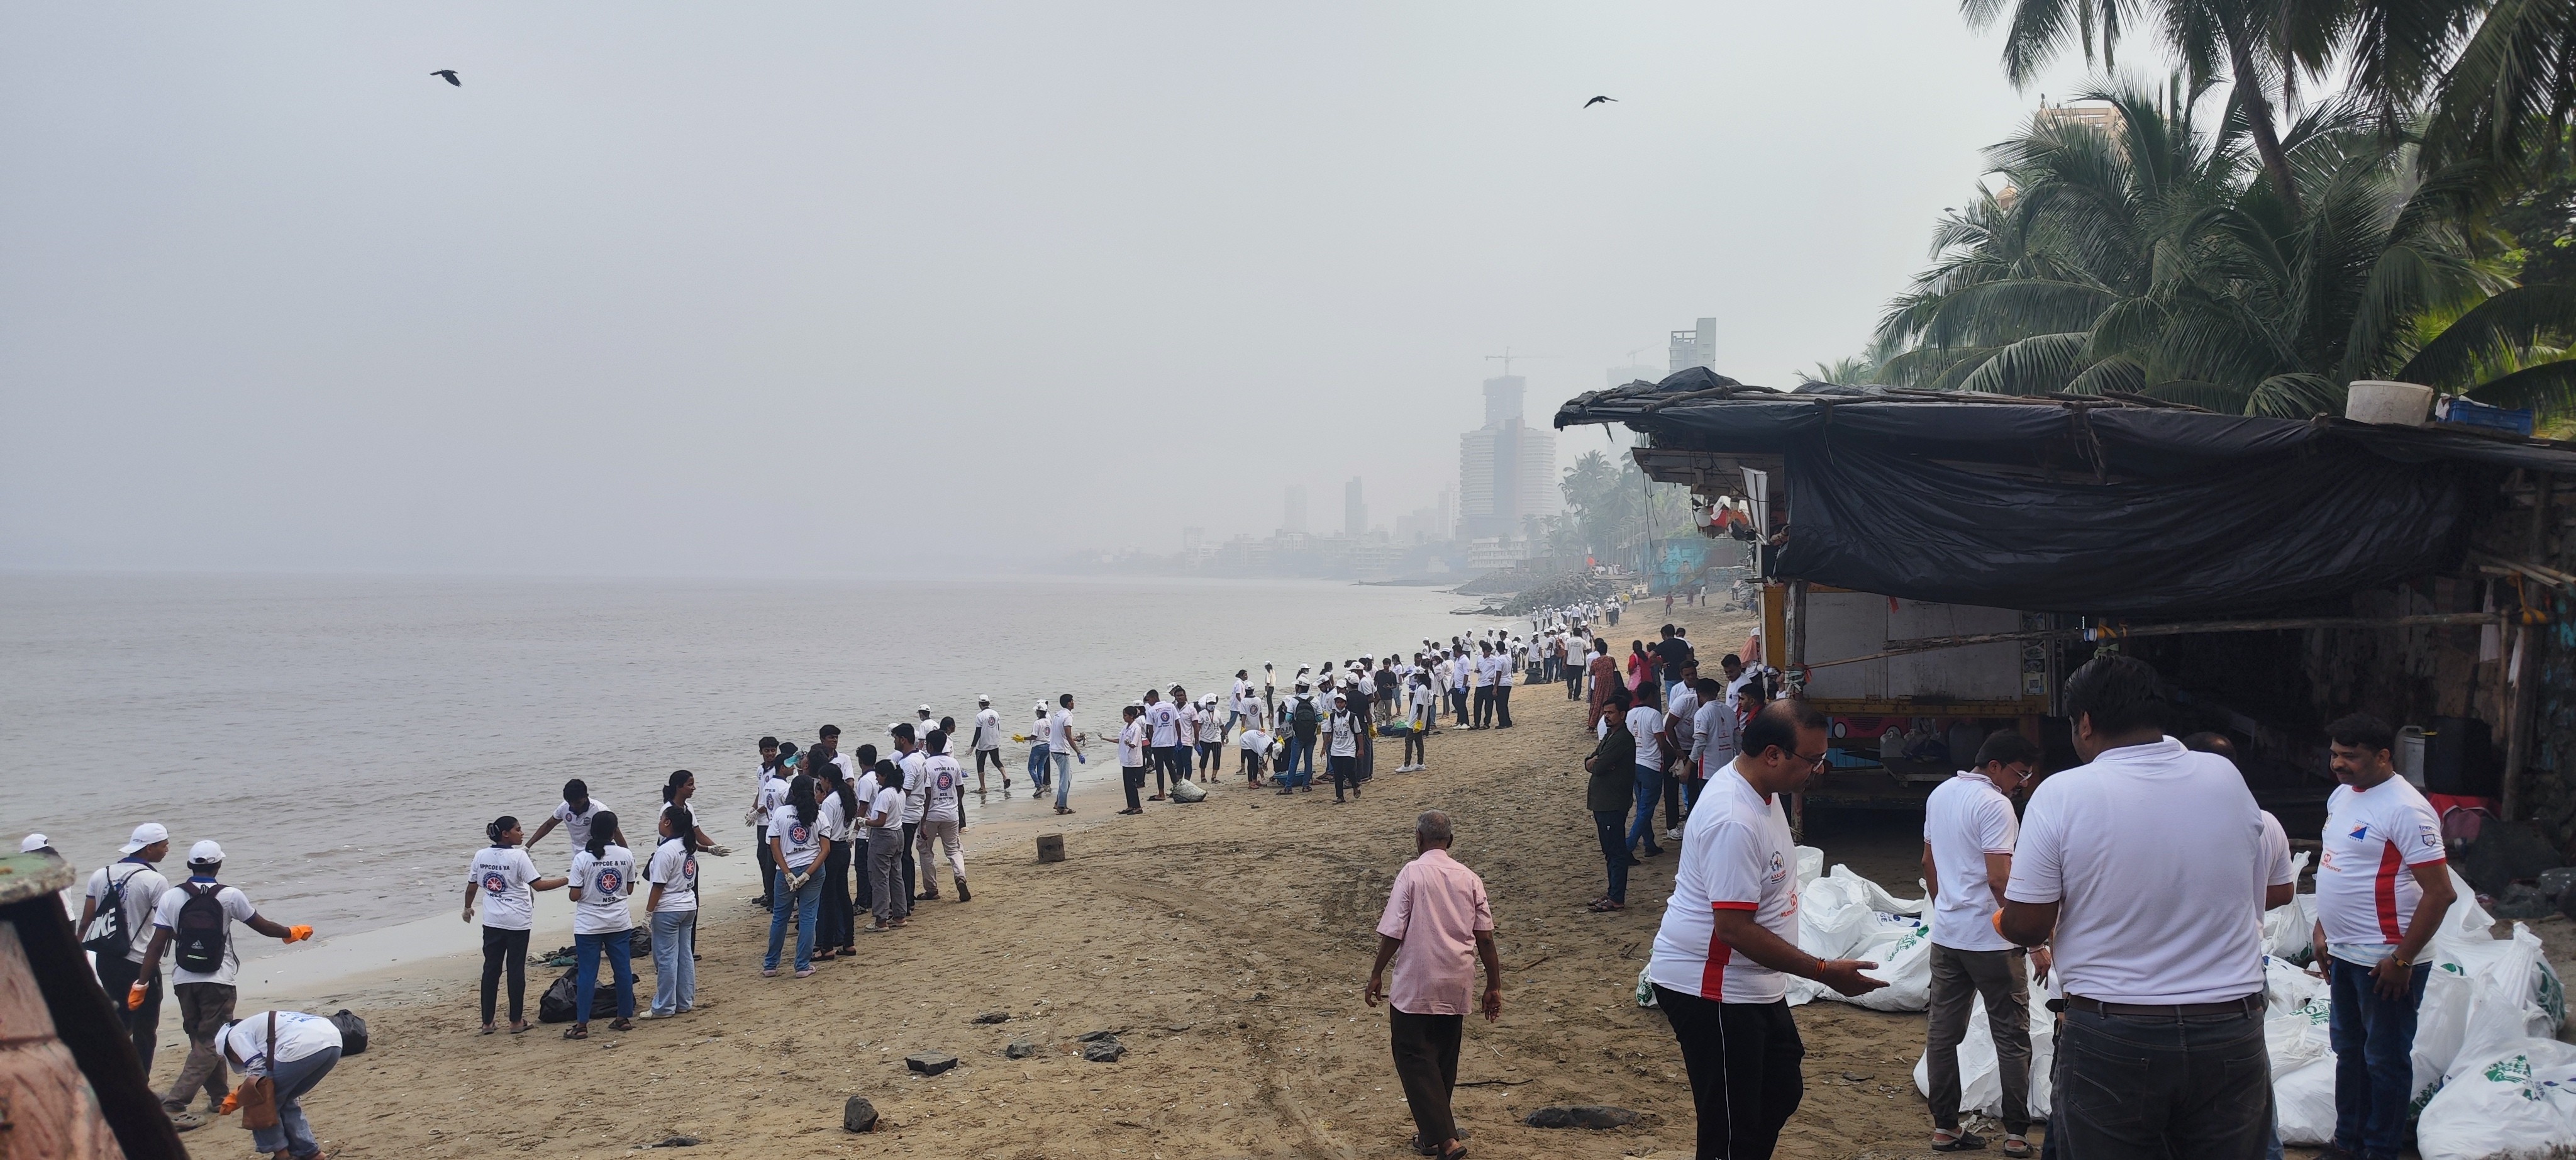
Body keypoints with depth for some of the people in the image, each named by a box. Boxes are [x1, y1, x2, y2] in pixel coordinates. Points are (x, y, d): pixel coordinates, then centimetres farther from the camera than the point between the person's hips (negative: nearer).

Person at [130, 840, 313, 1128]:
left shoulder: (171, 897, -1)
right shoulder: (230, 896, -5)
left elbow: (156, 945, -5)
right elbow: (263, 927, 6)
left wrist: (140, 984, 1)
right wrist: (292, 933, 24)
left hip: (184, 981, 4)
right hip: (218, 982, -4)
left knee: (201, 1039, 19)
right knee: (210, 1044, 0)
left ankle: (219, 1096, 31)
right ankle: (173, 1105, -13)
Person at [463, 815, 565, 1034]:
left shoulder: (481, 856, 1)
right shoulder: (519, 857, -13)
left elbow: (472, 887, 8)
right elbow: (538, 885, -17)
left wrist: (468, 908, 26)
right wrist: (567, 880, -9)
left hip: (492, 922, 4)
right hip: (517, 922, -4)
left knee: (491, 969, 10)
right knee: (516, 970, 4)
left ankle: (487, 1022, 14)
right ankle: (516, 1022, 10)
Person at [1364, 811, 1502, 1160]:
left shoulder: (1412, 873, -10)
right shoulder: (1469, 878, 3)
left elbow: (1392, 934, -11)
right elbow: (1485, 938, 3)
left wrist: (1376, 975, 0)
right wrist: (1494, 987, 10)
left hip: (1414, 987, -5)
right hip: (1456, 987, 5)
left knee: (1414, 1059, 2)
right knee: (1444, 1061, 18)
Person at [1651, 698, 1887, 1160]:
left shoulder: (1761, 789, 5)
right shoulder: (1734, 820, -28)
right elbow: (1735, 929, -29)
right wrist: (1824, 972, -25)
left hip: (1754, 984, 11)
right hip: (1711, 989, -11)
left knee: (1781, 1093, 22)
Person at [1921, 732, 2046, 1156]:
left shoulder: (1939, 794, 11)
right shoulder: (1994, 804, -16)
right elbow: (1999, 879, -23)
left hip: (1946, 934, 8)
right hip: (1990, 940, -8)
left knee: (1942, 1033, 10)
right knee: (2012, 1038, 4)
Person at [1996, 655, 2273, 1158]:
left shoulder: (2062, 794, -12)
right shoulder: (2226, 779, 1)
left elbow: (2025, 925, -9)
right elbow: (2253, 909, 11)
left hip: (2111, 1039, -3)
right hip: (2231, 1037, 3)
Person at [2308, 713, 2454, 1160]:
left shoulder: (2405, 809, -20)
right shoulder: (2341, 795, 8)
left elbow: (2441, 892, -22)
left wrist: (2402, 960, -20)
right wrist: (2323, 930, 17)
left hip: (2385, 962, -9)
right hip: (2344, 954, 9)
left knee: (2385, 1059, 5)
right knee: (2348, 1049, 19)